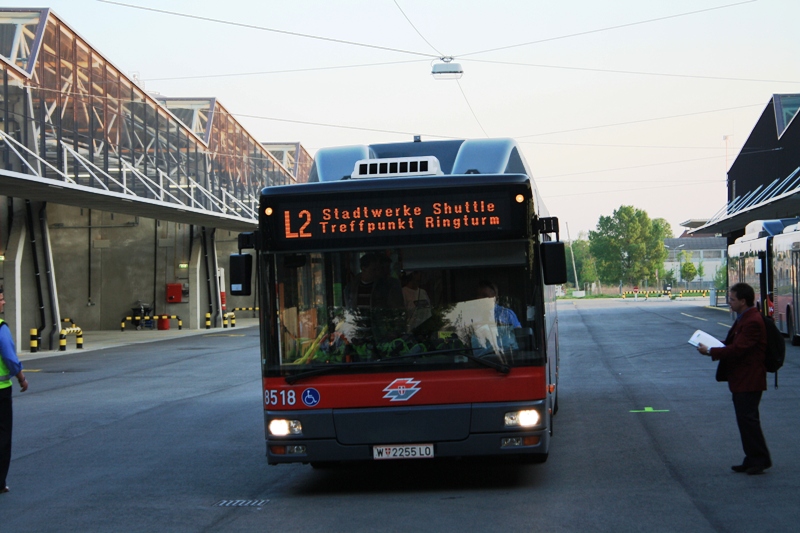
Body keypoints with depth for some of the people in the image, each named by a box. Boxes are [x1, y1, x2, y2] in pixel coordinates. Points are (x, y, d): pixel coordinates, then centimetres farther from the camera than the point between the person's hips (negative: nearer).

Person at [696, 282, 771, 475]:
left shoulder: (753, 322, -21)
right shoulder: (743, 319, 14)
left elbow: (737, 349, -25)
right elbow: (734, 343, 23)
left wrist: (710, 351, -17)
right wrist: (714, 346, 7)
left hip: (749, 380, -11)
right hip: (740, 379, 11)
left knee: (748, 418, -7)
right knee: (745, 419, 13)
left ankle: (761, 459, 1)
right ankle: (752, 459, 20)